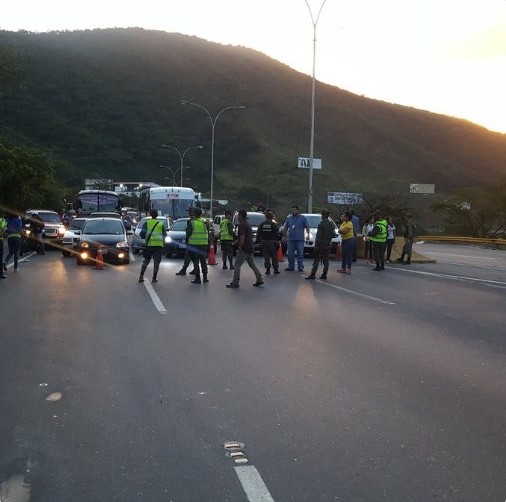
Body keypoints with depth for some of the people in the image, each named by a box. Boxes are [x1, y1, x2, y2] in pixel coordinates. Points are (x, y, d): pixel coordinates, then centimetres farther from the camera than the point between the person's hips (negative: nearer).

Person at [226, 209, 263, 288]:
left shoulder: (241, 225, -14)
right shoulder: (248, 224, 17)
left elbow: (242, 237, -22)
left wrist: (239, 247, -16)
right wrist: (236, 242, 27)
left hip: (244, 249, -10)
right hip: (250, 248, 10)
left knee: (237, 265, -5)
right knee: (252, 264, 15)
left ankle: (235, 282, -5)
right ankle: (260, 279, 14)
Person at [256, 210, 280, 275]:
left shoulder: (262, 224, 3)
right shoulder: (274, 224, -6)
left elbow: (258, 233, 4)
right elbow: (277, 233, -8)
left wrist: (258, 240, 10)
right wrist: (277, 241, 3)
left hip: (264, 242, 2)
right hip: (272, 242, -2)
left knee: (266, 256, 5)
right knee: (274, 256, 7)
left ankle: (267, 269, 1)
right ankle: (276, 269, 10)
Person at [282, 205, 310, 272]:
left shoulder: (303, 218, 3)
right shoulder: (289, 218, 13)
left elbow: (307, 227, -1)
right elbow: (285, 227, 16)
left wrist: (308, 234, -11)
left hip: (300, 239, -3)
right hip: (290, 239, 3)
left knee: (300, 254, -3)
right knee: (290, 254, 4)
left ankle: (300, 267, 1)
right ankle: (291, 267, 12)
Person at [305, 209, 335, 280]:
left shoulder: (321, 224, -14)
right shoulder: (332, 225, 5)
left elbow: (318, 236, -15)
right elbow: (333, 234, 11)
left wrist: (316, 245, -14)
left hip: (321, 245, -6)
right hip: (328, 245, 6)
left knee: (316, 260, -4)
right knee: (326, 260, 9)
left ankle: (313, 274, -7)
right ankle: (324, 274, 9)